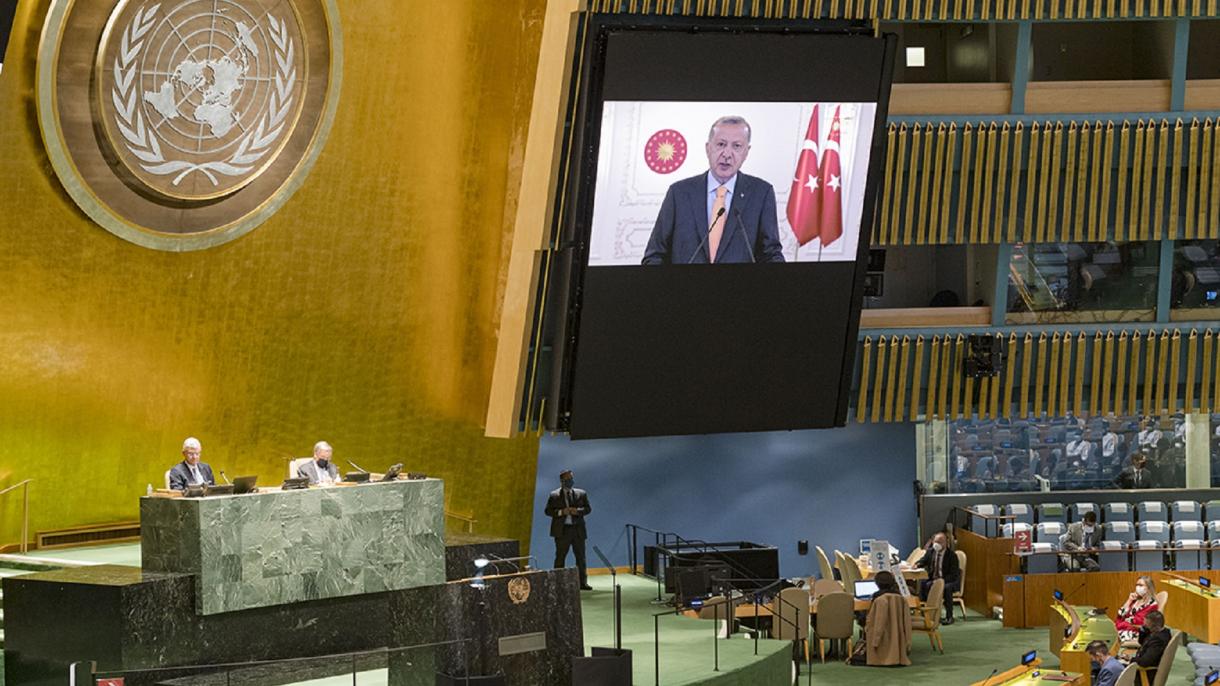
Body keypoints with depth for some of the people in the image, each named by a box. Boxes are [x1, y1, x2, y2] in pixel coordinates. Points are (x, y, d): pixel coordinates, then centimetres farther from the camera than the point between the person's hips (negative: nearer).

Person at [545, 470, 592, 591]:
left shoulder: (581, 494, 9)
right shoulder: (554, 495, 2)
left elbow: (588, 508, 8)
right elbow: (548, 511, -1)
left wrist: (578, 511, -12)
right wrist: (561, 512, -17)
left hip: (578, 530, 2)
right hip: (562, 530, -2)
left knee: (581, 557, 4)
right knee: (560, 557, -1)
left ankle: (582, 583, 9)